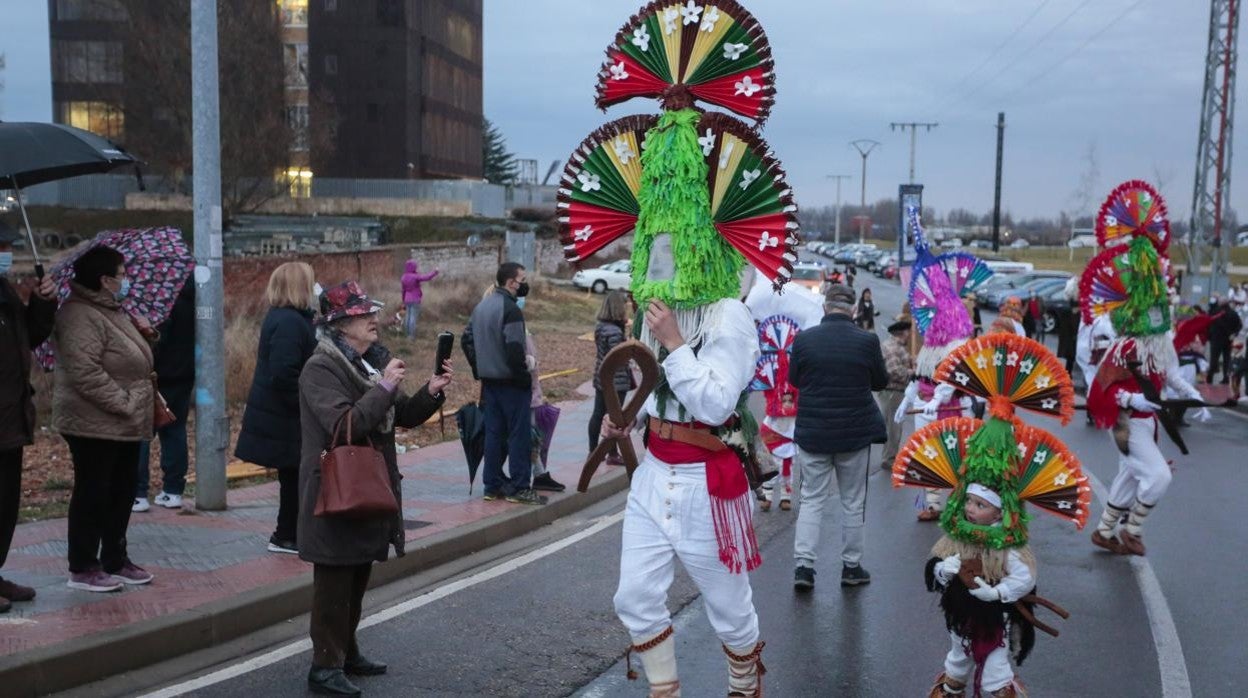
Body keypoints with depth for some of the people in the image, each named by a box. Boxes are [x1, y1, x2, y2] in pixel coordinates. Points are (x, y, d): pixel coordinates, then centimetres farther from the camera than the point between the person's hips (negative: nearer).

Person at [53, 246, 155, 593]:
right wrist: (124, 402, -24)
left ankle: (115, 560, 26)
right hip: (94, 424, -10)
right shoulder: (80, 316, -18)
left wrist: (141, 330, 10)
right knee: (93, 493, 0)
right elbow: (85, 373, -27)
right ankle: (82, 568, 11)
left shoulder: (112, 311, 14)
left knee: (122, 492, 15)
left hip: (124, 424, 10)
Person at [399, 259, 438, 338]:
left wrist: (404, 301, 22)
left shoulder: (404, 277, 4)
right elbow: (427, 277, -23)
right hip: (415, 300, -7)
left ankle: (407, 333, 16)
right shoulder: (415, 277, -17)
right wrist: (435, 272, -8)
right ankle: (411, 335, -6)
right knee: (413, 317, -5)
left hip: (407, 299, 7)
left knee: (408, 316, 12)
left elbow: (403, 290, 12)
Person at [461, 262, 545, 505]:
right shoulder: (511, 310, -17)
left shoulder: (481, 307, 11)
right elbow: (514, 348, -24)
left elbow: (466, 340, 16)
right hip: (511, 383, -9)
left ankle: (493, 485, 18)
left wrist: (478, 370, 18)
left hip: (489, 382, 9)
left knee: (494, 433, 13)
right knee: (520, 434, -1)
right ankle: (519, 487, 2)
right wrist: (524, 375, -14)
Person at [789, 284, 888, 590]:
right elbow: (881, 381, 3)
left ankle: (803, 564, 1)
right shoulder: (867, 340, -10)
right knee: (853, 501, 12)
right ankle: (851, 567, 20)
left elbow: (794, 379, 5)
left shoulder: (804, 339, -9)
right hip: (855, 433, 0)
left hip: (812, 432, 1)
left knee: (811, 499, 9)